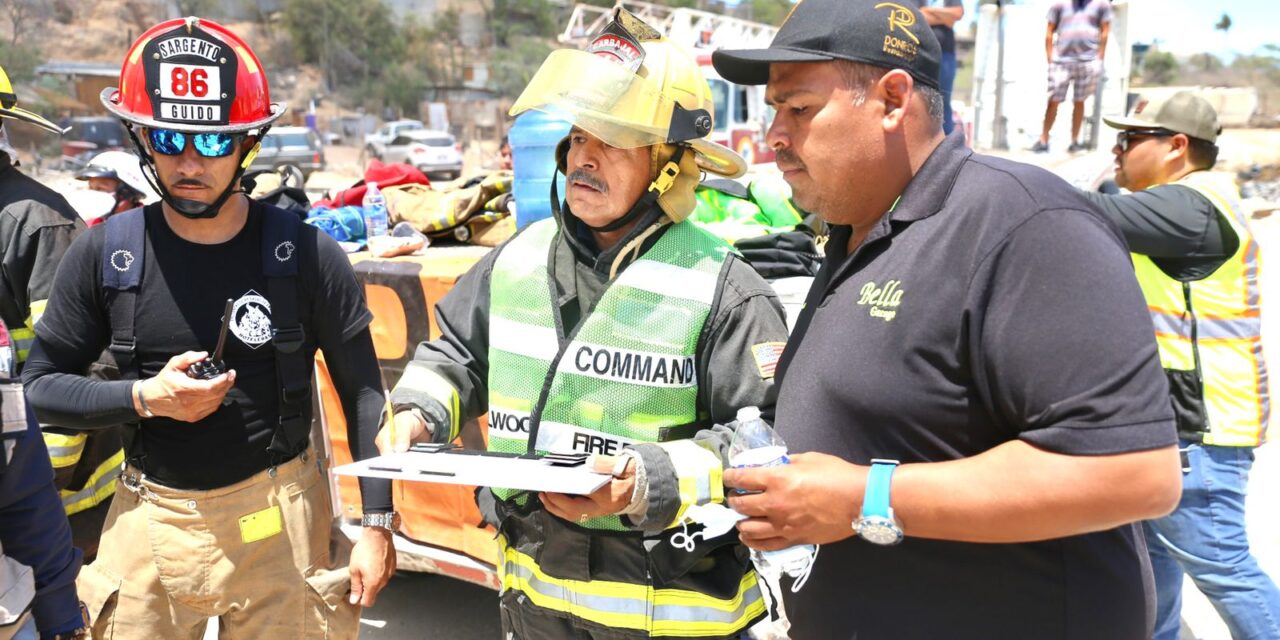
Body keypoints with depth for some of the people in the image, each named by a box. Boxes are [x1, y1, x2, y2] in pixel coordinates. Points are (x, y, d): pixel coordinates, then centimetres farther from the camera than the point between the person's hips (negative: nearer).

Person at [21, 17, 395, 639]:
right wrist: (144, 397, -13)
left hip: (278, 521, -1)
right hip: (149, 522, 2)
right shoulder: (104, 253, -3)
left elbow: (362, 391, -3)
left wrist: (377, 524, -5)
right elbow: (38, 384, 4)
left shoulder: (306, 254, -8)